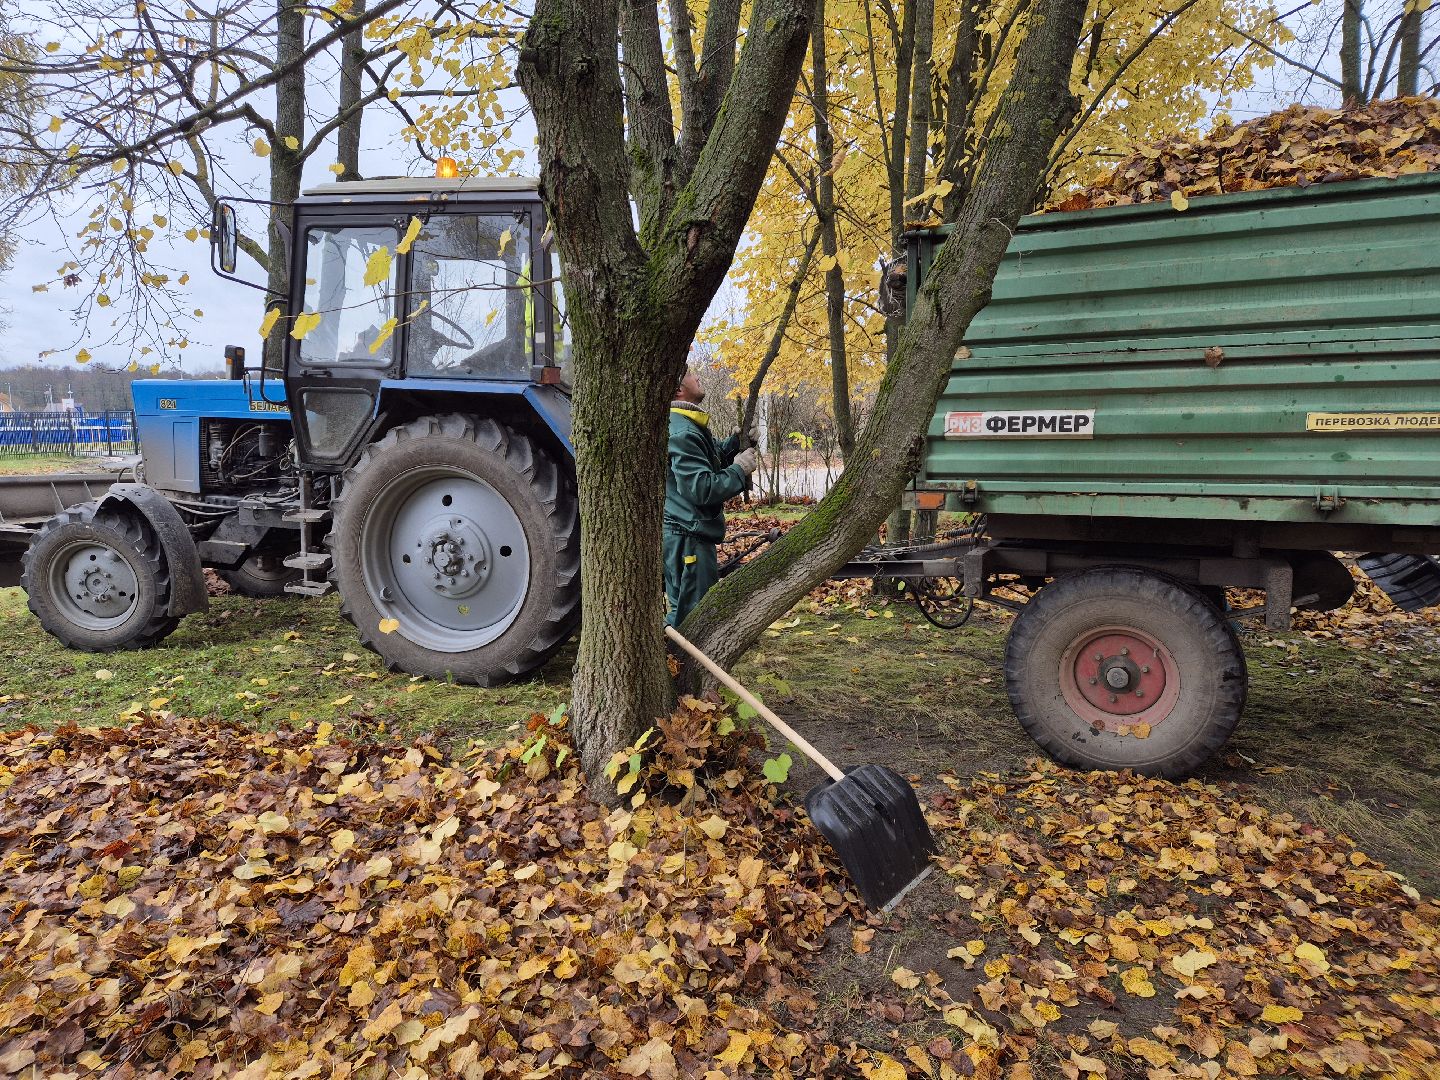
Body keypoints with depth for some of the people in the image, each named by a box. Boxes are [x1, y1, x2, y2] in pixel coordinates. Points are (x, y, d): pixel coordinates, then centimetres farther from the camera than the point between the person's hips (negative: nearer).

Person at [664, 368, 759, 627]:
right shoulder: (681, 433, -21)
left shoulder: (691, 426, 13)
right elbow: (702, 489, -28)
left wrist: (739, 440, 8)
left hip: (691, 535, 11)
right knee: (690, 614, -4)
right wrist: (739, 470, -15)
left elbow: (715, 457, 26)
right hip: (686, 538, -11)